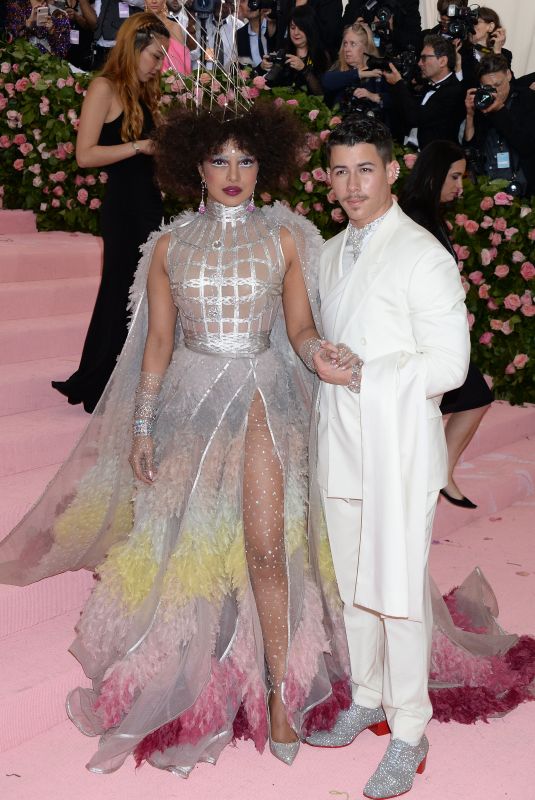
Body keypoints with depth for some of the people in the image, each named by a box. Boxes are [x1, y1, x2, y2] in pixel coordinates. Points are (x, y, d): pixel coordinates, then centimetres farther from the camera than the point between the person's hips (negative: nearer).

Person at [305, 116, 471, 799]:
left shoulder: (423, 256, -10)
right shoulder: (331, 253, 13)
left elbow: (449, 364, -14)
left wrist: (365, 374, -20)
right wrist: (323, 364, 4)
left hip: (398, 446, -7)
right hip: (341, 443, 7)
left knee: (399, 589, -1)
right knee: (352, 583, 16)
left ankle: (409, 734, 14)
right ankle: (367, 700, 34)